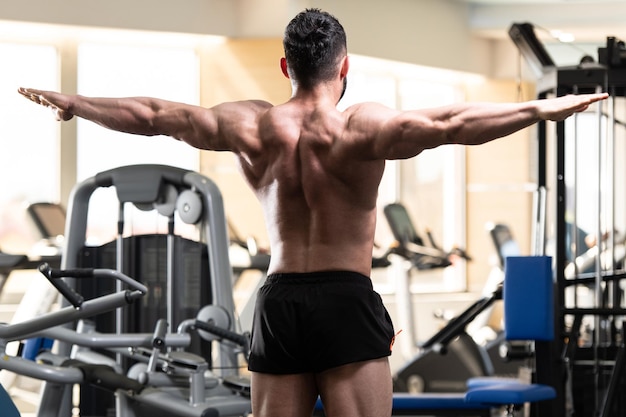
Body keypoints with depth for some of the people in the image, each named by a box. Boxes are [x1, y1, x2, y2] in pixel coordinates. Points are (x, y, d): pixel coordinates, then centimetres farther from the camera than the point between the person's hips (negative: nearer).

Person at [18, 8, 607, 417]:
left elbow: (151, 116, 7)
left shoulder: (252, 128, 2)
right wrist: (541, 109, -21)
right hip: (346, 301, -4)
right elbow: (452, 124, -22)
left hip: (278, 302, 4)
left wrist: (70, 103, 19)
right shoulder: (361, 127, -9)